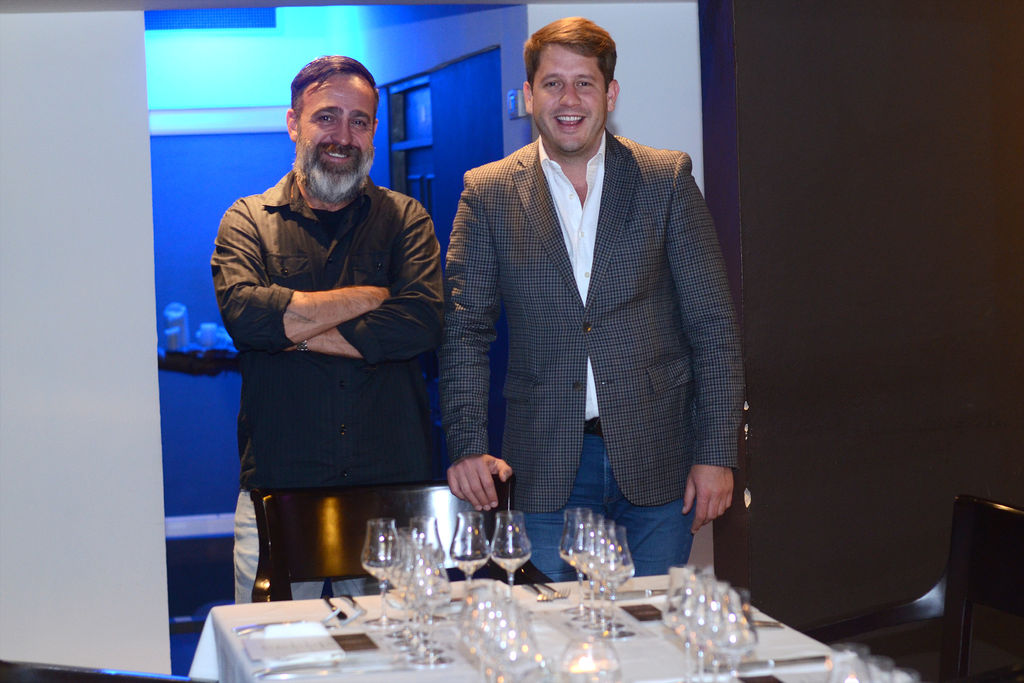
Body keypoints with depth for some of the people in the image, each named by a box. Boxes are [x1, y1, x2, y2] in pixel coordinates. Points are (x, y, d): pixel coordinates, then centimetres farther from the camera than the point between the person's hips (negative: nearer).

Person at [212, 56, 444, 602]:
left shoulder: (404, 219, 10)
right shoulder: (249, 220, 7)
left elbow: (423, 324, -8)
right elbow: (243, 312, -14)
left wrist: (296, 330, -9)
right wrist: (374, 296, -8)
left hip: (394, 483, 1)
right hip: (278, 486, -1)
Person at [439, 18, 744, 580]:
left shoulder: (666, 179, 3)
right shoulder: (488, 193, 4)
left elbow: (713, 326, 2)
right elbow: (464, 331, 4)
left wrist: (716, 454, -3)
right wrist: (468, 446, -9)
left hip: (656, 463, 0)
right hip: (547, 471, 0)